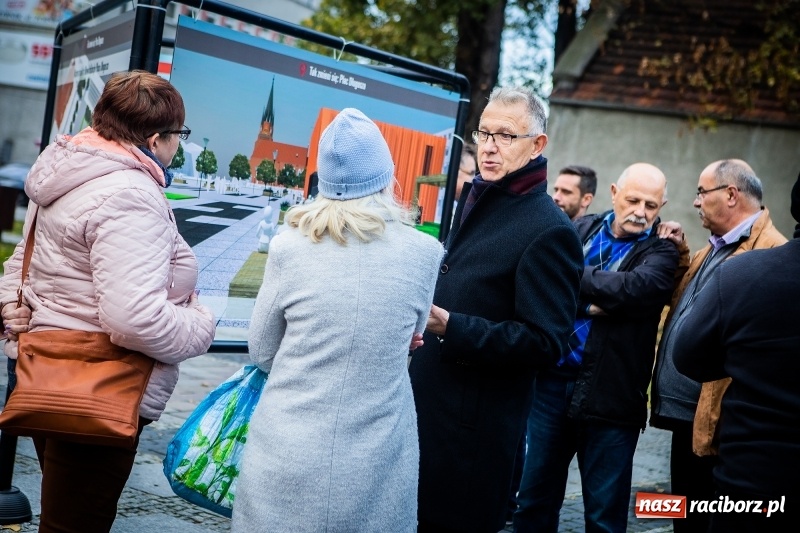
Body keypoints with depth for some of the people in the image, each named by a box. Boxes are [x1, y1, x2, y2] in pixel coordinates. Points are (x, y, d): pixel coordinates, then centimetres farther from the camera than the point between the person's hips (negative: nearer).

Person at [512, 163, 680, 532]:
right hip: (552, 381, 3)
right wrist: (589, 305, -17)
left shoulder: (661, 252, -1)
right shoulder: (581, 230, 8)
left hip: (610, 393, -3)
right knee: (535, 496, 15)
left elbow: (636, 287, -22)